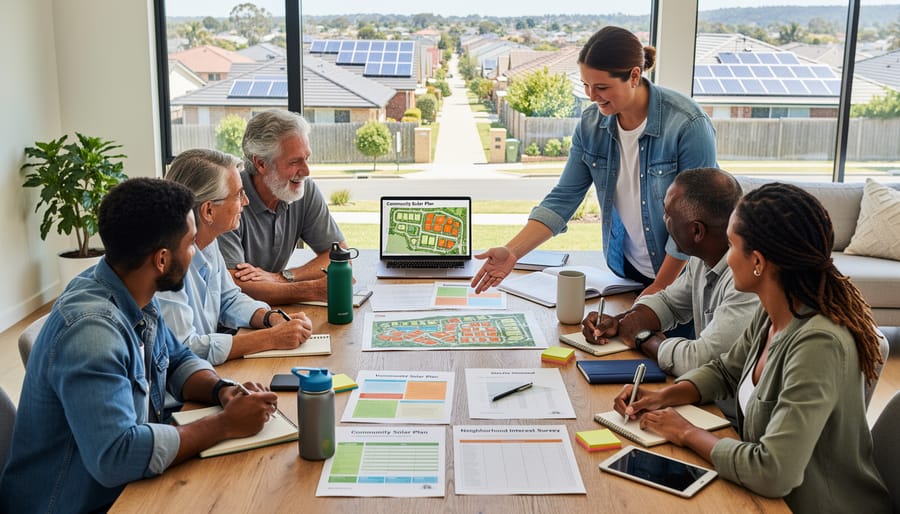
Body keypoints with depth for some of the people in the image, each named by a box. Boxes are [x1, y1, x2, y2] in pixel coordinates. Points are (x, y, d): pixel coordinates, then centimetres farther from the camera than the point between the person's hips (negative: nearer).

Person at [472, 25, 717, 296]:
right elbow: (563, 198, -8)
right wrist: (512, 252, -19)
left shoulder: (688, 125, -23)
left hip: (683, 275, -4)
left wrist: (659, 289, -15)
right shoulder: (591, 123, -8)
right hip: (626, 269, 4)